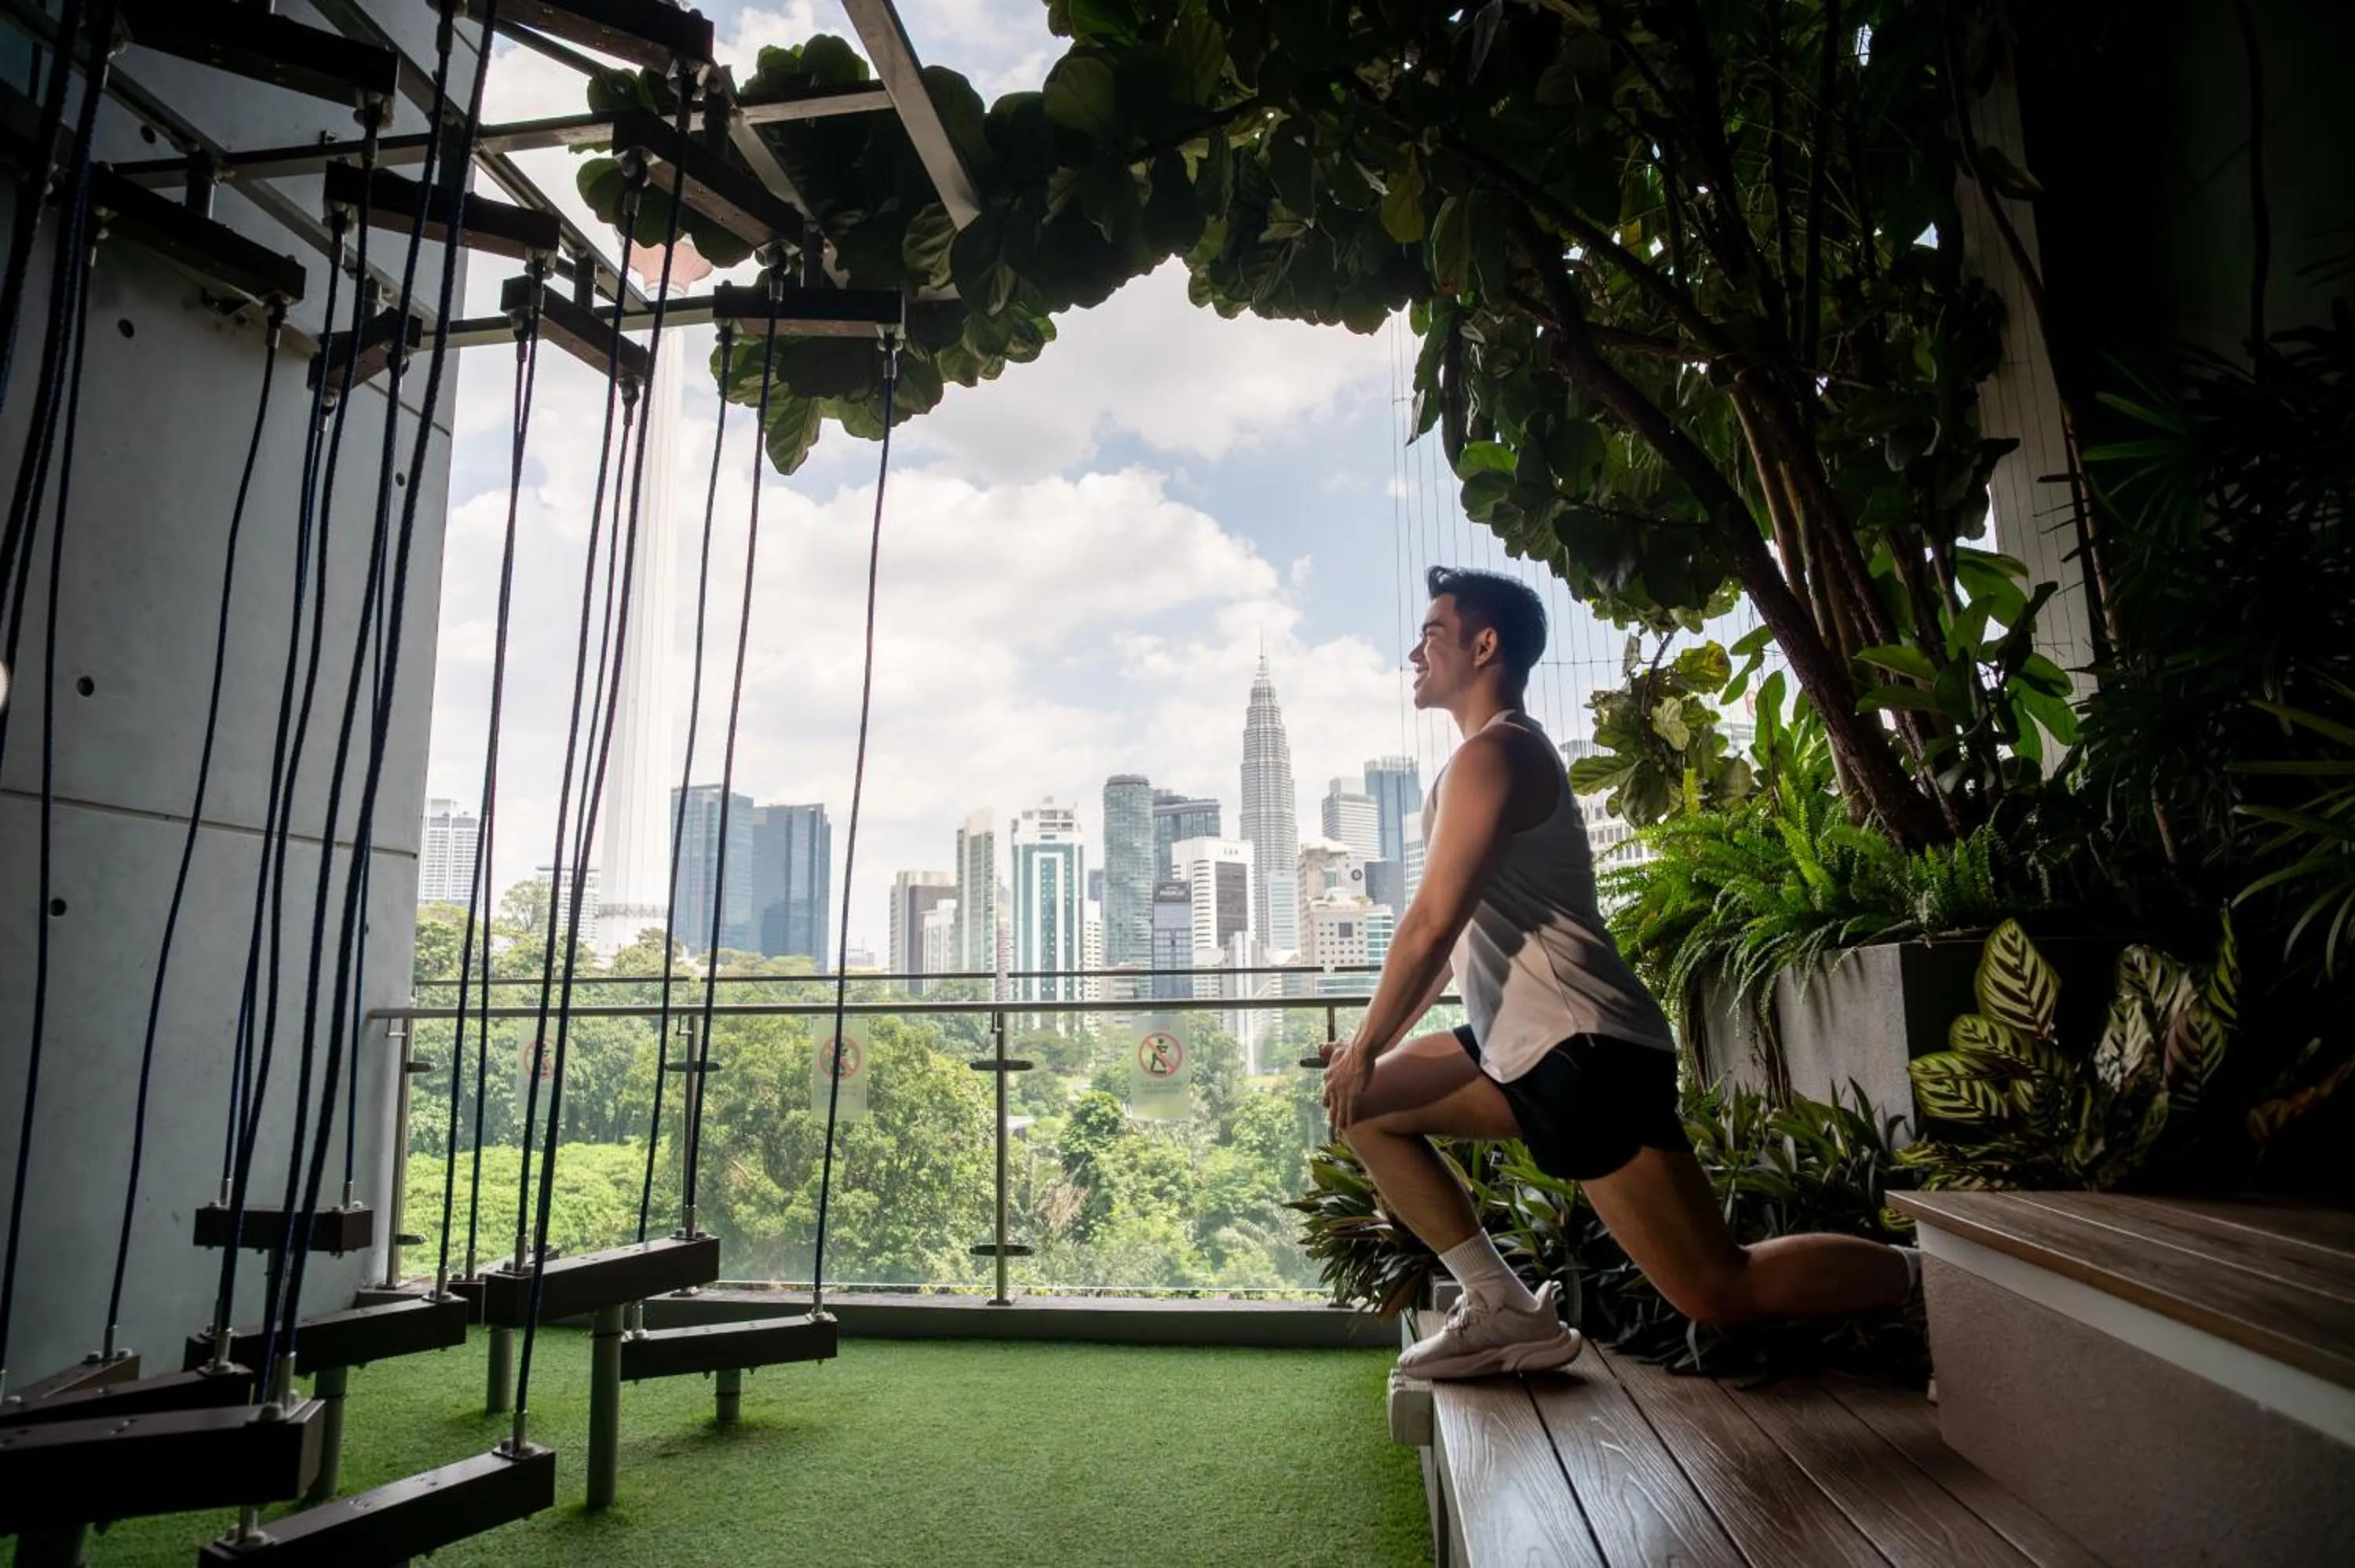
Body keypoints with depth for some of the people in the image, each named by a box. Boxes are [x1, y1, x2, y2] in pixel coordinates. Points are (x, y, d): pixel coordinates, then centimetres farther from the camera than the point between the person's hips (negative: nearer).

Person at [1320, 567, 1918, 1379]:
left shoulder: (1489, 755, -12)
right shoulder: (1507, 756, 20)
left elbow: (1432, 924, -18)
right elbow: (1458, 933, 23)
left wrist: (1365, 1047, -7)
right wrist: (1374, 1042, 22)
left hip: (1582, 1053, -10)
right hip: (1527, 1047, 10)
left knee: (1721, 1291, -8)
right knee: (1362, 1108, 13)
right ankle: (1505, 1310, 11)